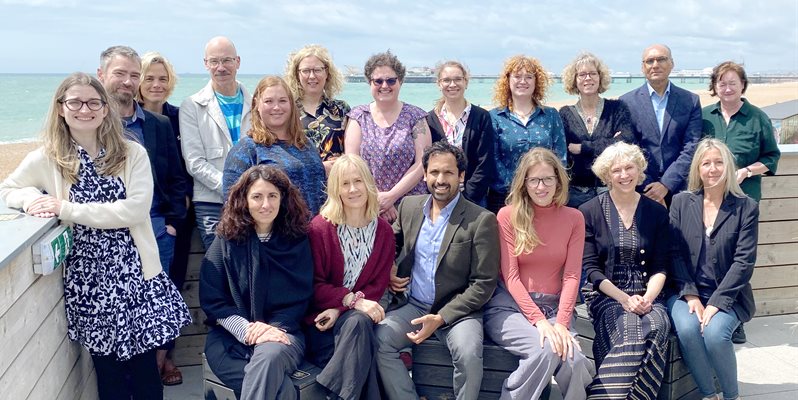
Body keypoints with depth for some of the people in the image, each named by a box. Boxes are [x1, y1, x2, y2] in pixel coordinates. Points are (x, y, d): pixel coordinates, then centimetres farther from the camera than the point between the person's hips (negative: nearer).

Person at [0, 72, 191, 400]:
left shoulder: (133, 154, -1)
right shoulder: (47, 159, 2)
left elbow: (136, 209, -13)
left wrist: (66, 209, -16)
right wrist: (32, 197, -11)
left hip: (132, 269, 0)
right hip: (87, 275, 1)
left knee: (144, 367, 4)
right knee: (108, 366, 8)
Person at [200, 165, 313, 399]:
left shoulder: (297, 240, 4)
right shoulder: (226, 240, 2)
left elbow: (300, 297, 4)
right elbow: (211, 299, -1)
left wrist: (274, 327, -14)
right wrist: (247, 329, -15)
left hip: (282, 332, 1)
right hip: (230, 335, -1)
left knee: (269, 356, -37)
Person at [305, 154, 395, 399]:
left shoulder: (384, 231, 2)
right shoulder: (320, 227, -7)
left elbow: (378, 285, 1)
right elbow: (314, 285, -7)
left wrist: (341, 310, -15)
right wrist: (353, 301, -23)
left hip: (358, 316, 2)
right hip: (322, 317, -2)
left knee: (358, 323, -33)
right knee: (358, 322, -32)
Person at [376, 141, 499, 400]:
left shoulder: (482, 220, -8)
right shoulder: (409, 206, 7)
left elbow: (484, 283, -9)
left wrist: (441, 317, -17)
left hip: (456, 309, -4)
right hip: (411, 304, 4)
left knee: (469, 354, -32)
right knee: (378, 340, -23)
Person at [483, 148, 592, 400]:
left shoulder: (574, 218, 5)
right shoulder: (508, 215, -3)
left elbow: (571, 276, -1)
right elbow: (510, 276, -7)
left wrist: (561, 322, -15)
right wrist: (538, 320, -18)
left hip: (553, 307, 3)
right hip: (510, 305, -2)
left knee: (574, 358, -26)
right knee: (546, 350, -31)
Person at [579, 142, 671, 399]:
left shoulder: (657, 212, 11)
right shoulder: (590, 212, 3)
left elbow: (660, 267, 7)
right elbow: (591, 268, -2)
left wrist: (648, 297, -12)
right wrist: (624, 299, -14)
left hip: (646, 293, 3)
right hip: (606, 294, -2)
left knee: (657, 326, -31)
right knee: (630, 328, -33)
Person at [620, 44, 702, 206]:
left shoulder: (691, 101, 6)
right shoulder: (627, 102, 3)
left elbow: (691, 148, -1)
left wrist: (666, 185, -11)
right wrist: (647, 187, -9)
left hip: (679, 191, 1)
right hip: (640, 190, -1)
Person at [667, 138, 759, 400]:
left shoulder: (746, 207, 1)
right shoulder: (681, 203, 6)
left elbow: (744, 261, -6)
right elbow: (674, 253, 0)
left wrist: (716, 302, -15)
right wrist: (690, 295, -12)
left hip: (728, 296, -1)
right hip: (686, 293, 1)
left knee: (714, 333, -29)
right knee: (687, 329, -29)